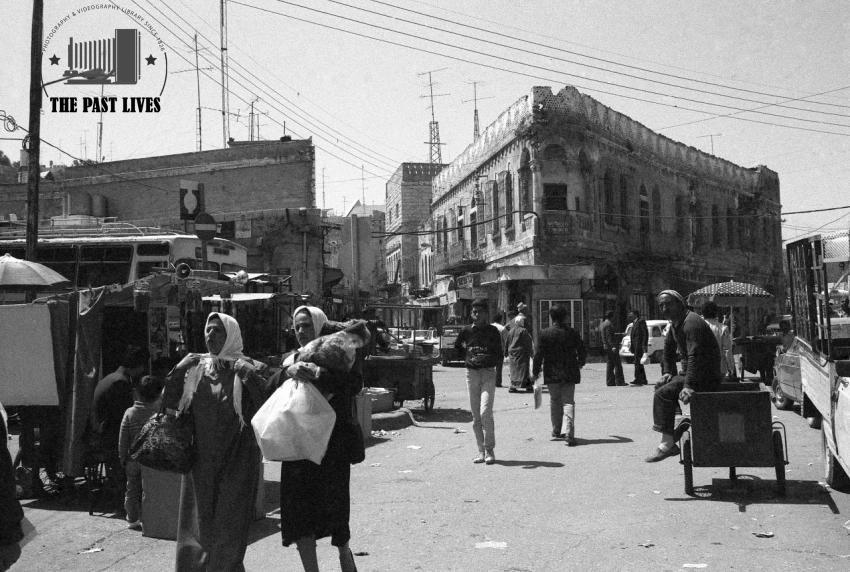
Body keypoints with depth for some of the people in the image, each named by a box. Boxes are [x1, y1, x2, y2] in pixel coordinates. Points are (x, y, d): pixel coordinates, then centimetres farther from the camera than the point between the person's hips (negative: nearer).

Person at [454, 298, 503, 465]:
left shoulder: (492, 331, -1)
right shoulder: (466, 330, 6)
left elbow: (500, 357, 0)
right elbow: (457, 346, 24)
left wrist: (485, 359, -19)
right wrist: (466, 357, 7)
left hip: (488, 373, -3)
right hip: (471, 373, 3)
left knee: (485, 412, -15)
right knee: (476, 415, 5)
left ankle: (489, 450, -4)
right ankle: (481, 450, 14)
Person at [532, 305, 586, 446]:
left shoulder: (545, 334, -7)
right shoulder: (573, 333, 0)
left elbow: (538, 355, -7)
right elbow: (582, 352, 9)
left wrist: (535, 372, 3)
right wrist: (580, 363, 29)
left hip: (552, 374, 0)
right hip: (569, 373, 1)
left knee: (554, 400, 17)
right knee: (568, 402, 1)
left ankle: (557, 430, 27)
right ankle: (568, 433, -14)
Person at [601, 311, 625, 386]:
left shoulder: (602, 324, 15)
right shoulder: (609, 324, -14)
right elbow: (609, 336, -21)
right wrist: (613, 346, -26)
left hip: (605, 347, 9)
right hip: (611, 346, -9)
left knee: (610, 364, 10)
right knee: (617, 364, -5)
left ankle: (610, 381, 7)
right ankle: (619, 381, -6)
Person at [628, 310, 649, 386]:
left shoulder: (641, 321, -7)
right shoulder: (634, 323, 21)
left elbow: (645, 334, -12)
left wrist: (644, 345, -17)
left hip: (640, 345, -10)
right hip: (635, 346, 10)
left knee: (638, 362, -13)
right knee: (638, 363, 11)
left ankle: (638, 379, -15)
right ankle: (643, 380, 15)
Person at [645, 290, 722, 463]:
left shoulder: (691, 323, -21)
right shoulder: (675, 324, 12)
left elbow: (695, 356, -31)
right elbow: (668, 349, 28)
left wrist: (688, 386, -37)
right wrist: (668, 372, 16)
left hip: (706, 376, -10)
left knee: (663, 393, -21)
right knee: (659, 386, 17)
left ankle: (667, 444, -20)